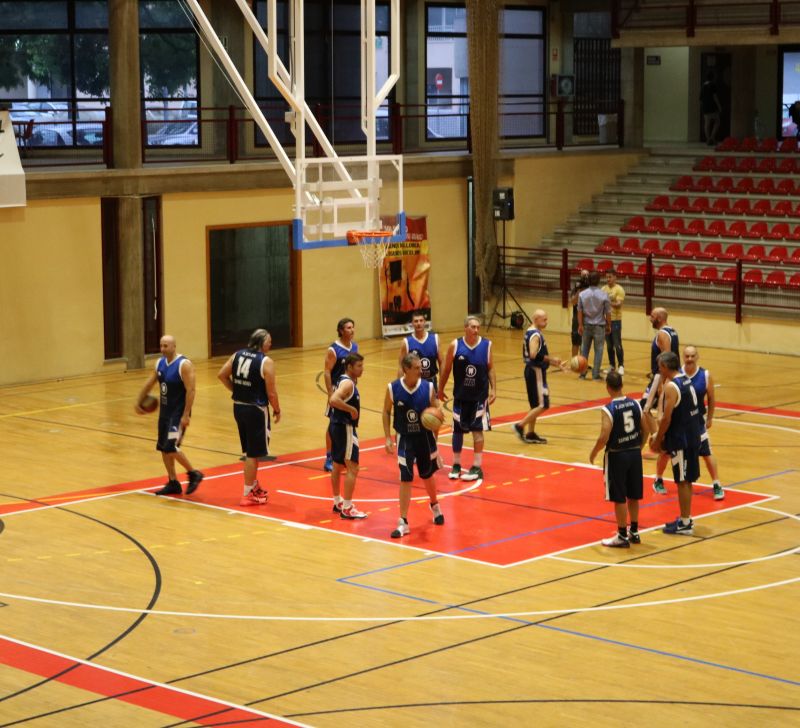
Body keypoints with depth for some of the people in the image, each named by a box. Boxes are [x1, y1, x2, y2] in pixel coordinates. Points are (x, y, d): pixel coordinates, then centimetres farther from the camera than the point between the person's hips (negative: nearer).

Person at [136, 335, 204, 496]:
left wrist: (186, 415, -24)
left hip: (179, 413, -8)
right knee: (163, 448, 9)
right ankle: (173, 483, 18)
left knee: (171, 447, -15)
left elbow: (191, 390, -21)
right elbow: (149, 384, 19)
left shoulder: (184, 365, -17)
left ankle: (193, 474, 3)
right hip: (165, 411, 8)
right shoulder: (160, 363, 6)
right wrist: (139, 402, 23)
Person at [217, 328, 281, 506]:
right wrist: (277, 410, 1)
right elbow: (271, 393, -14)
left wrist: (235, 390, 12)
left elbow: (222, 375, 4)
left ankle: (254, 487, 34)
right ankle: (248, 495, 8)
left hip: (238, 407, 7)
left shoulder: (238, 355, 5)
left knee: (250, 451, 21)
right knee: (253, 454, 3)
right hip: (256, 410, -7)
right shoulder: (266, 362, -14)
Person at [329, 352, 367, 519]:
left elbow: (334, 399, 25)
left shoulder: (343, 380, 12)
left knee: (338, 466, 19)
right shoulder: (348, 383, -19)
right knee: (352, 468, -7)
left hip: (336, 426, 11)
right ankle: (347, 509, -7)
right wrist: (351, 409, -25)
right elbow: (333, 400, -35)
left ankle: (338, 503, 31)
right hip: (344, 428, -11)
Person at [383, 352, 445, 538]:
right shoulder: (393, 389, -12)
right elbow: (386, 412, 1)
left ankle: (435, 506, 46)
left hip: (425, 437, 2)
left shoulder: (428, 387, -10)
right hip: (405, 439, -2)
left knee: (427, 475, 18)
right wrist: (388, 438, -5)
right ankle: (403, 522, 1)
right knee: (406, 479, -5)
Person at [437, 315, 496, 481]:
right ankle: (456, 465, 22)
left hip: (479, 396, -1)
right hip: (460, 395, 1)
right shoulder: (455, 345, -9)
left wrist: (493, 389, -4)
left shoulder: (486, 345, -7)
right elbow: (446, 369, 1)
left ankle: (477, 467, 4)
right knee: (457, 430, 9)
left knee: (477, 430, -1)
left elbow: (490, 368, 2)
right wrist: (441, 390, 6)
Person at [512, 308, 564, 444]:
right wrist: (551, 359, -23)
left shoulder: (531, 332, 13)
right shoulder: (535, 335, -18)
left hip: (533, 370, 10)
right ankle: (520, 426, -6)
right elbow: (534, 355, -29)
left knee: (535, 405, 15)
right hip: (536, 372, -10)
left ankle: (530, 434, 19)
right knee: (542, 405, -7)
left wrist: (553, 362, 17)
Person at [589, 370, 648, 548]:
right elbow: (645, 430, 5)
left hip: (616, 456, -6)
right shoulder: (635, 404, -1)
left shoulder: (608, 410, -18)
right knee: (633, 496, 17)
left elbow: (604, 437, -22)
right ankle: (634, 532, 28)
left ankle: (622, 536, 10)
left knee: (619, 498, 4)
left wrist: (593, 453, -6)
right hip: (634, 453, 6)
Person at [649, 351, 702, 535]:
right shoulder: (686, 381, 11)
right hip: (692, 436, 9)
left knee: (682, 481, -1)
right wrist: (661, 435, 18)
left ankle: (685, 523, 4)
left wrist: (657, 439, -7)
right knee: (687, 480, 16)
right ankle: (685, 518, 25)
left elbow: (666, 418, -20)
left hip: (681, 440, -9)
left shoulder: (671, 387, -17)